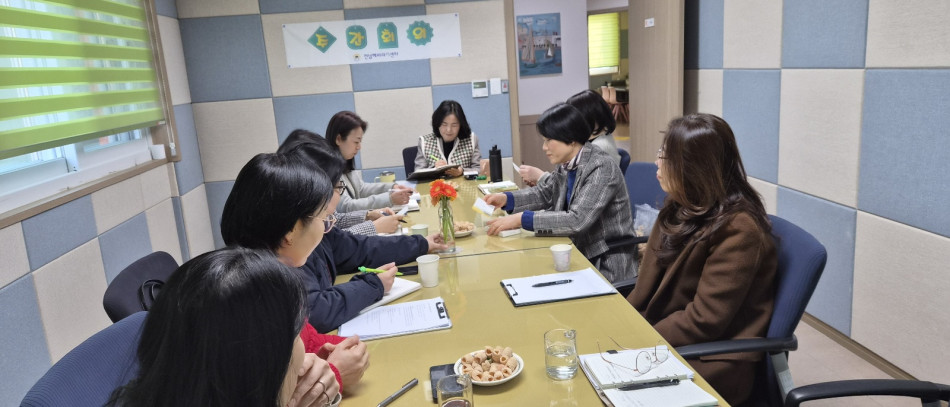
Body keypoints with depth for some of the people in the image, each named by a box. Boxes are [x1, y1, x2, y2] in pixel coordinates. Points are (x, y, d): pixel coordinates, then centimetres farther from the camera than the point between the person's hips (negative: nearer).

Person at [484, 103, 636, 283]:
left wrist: (521, 219, -27)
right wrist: (507, 199, 1)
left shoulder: (601, 168, -20)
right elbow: (544, 193, 18)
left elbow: (577, 220, -28)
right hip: (581, 255, 7)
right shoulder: (567, 165, 2)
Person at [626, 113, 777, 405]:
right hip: (667, 339, 7)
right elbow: (649, 286, 6)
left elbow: (703, 321, -22)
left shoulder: (737, 230, -20)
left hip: (713, 360, -7)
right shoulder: (683, 207, 5)